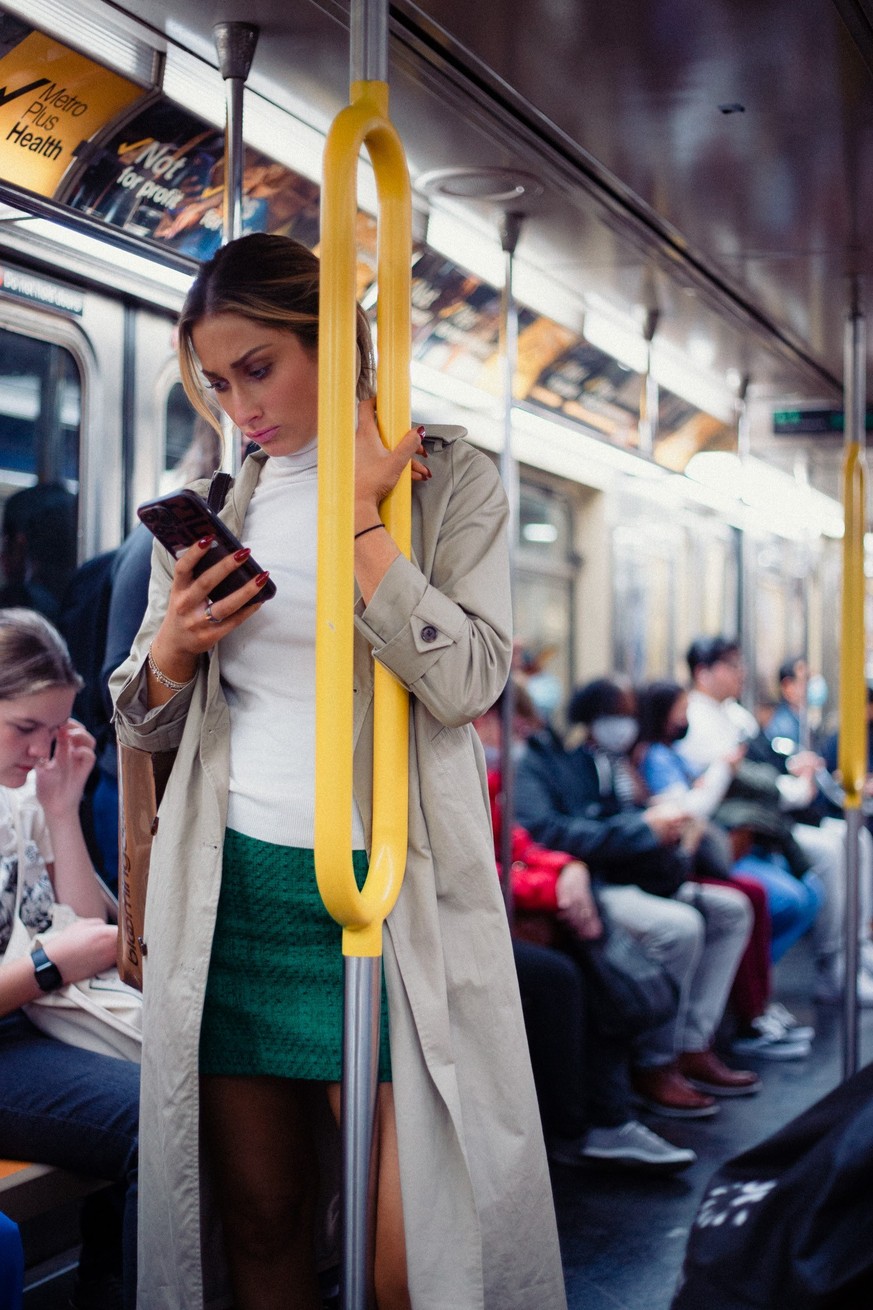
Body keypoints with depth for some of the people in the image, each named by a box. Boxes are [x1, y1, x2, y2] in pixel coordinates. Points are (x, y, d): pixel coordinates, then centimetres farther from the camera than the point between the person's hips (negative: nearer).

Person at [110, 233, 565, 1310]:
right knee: (260, 1223, 10)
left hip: (390, 894, -3)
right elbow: (141, 725, 16)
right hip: (231, 888, 4)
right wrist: (176, 650, -6)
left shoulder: (451, 482, 1)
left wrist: (359, 515, -13)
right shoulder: (210, 505, 12)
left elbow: (465, 683, -13)